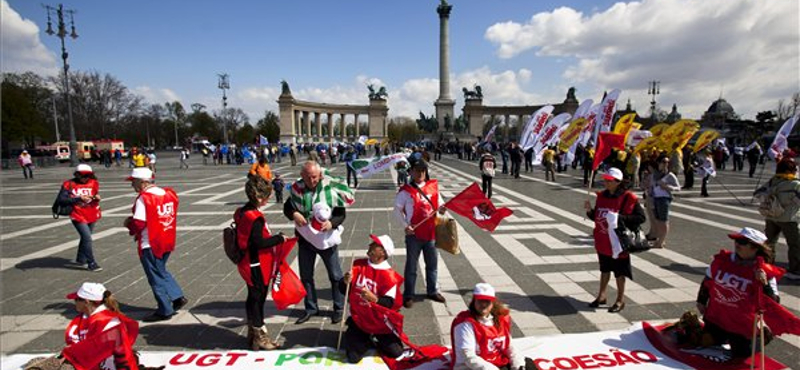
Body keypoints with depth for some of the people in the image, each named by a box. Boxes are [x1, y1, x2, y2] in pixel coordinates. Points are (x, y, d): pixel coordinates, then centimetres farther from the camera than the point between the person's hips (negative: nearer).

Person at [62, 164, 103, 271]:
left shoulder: (93, 183, 3)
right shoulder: (69, 185, -8)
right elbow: (61, 199, -14)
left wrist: (97, 198, -11)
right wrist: (78, 198, -22)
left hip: (92, 215, 5)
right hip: (78, 216, -5)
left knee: (85, 237, 18)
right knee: (87, 238, -12)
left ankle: (80, 260, 36)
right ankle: (91, 264, -4)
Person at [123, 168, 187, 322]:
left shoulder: (143, 198, -18)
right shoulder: (168, 193, 5)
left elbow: (139, 224, -22)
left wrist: (128, 223, 0)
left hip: (150, 244, -8)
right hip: (167, 241, 8)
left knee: (156, 277, 5)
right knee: (161, 271, 25)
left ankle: (165, 311, 13)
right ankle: (178, 297, 19)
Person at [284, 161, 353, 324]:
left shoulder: (330, 188, -17)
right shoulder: (297, 188, -8)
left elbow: (341, 213, -11)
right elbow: (287, 207, 4)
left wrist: (332, 223, -31)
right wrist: (294, 214, -19)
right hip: (305, 238, 4)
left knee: (335, 275, 9)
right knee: (305, 275, 15)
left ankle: (339, 308, 26)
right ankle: (311, 308, 33)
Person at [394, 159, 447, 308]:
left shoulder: (433, 186, 4)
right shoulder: (406, 190, -9)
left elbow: (437, 204, 15)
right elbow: (397, 209, -6)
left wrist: (441, 208, -8)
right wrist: (406, 226, -14)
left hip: (431, 233, 4)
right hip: (414, 234, -4)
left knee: (432, 264, 17)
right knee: (411, 266, 7)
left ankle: (433, 291, 34)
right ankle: (408, 295, 20)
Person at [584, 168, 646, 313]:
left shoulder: (628, 198, -14)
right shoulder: (602, 196, 4)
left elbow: (641, 217, -17)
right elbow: (596, 216, 13)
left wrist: (620, 218, -26)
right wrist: (590, 210, -7)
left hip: (618, 241, -5)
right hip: (602, 241, 6)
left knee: (619, 272, 9)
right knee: (604, 269, 19)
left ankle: (620, 300, 24)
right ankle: (601, 296, 32)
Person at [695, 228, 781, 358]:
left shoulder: (763, 272, -17)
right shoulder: (721, 260, -7)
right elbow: (708, 280, 7)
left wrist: (765, 284, -33)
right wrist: (701, 301, 13)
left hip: (742, 324, -3)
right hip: (715, 317, 4)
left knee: (741, 353, 7)